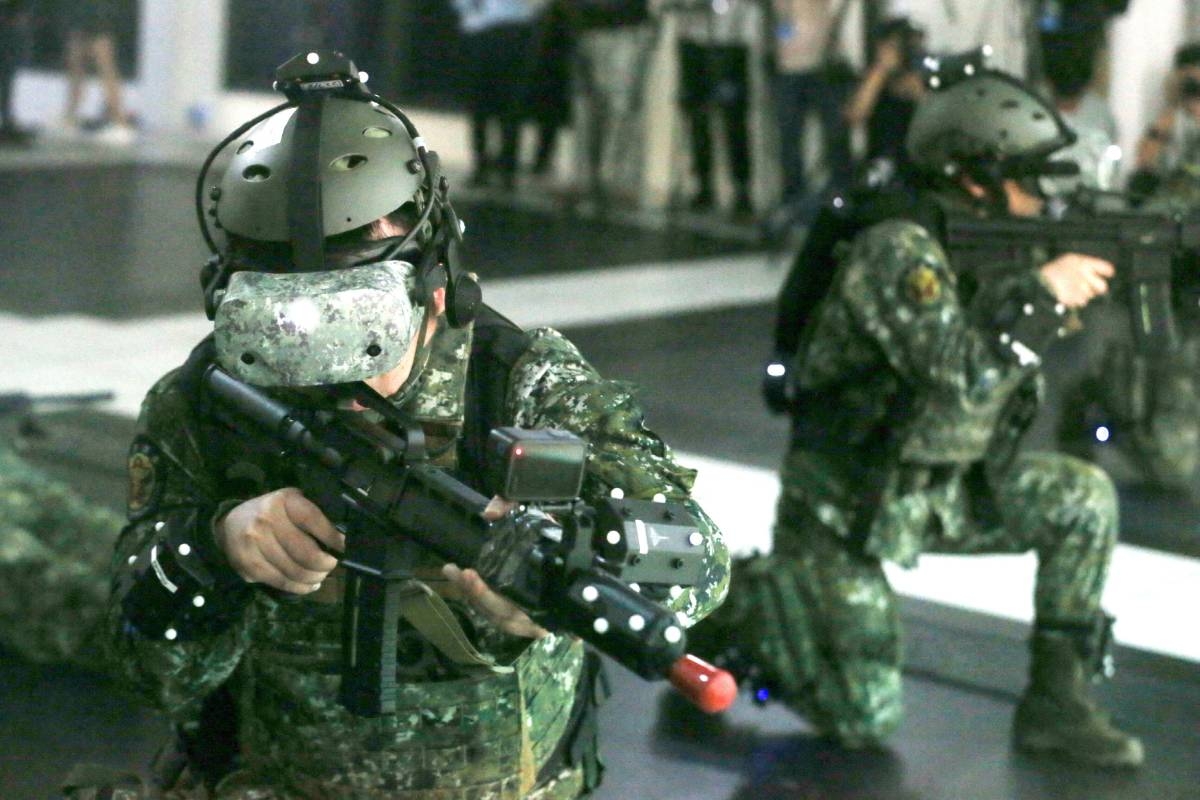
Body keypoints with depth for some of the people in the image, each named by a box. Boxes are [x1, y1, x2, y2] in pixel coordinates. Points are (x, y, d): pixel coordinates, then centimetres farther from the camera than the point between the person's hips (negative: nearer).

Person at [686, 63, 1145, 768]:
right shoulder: (898, 250, -24)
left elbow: (1001, 368, 7)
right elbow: (963, 377, -32)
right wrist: (1042, 294, -27)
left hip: (942, 485, 8)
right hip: (847, 500, -8)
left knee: (1084, 499, -7)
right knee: (866, 716, -6)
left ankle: (1056, 700, 3)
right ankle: (730, 599, 14)